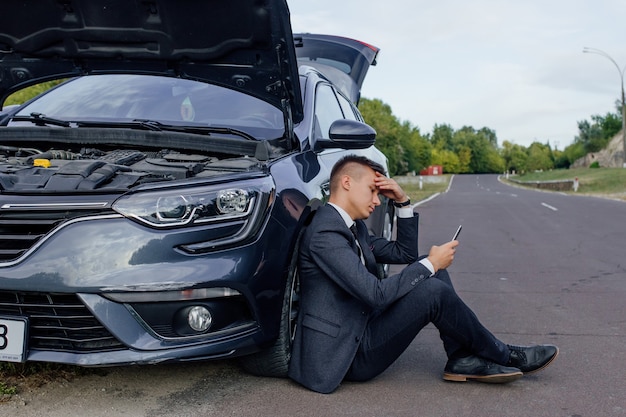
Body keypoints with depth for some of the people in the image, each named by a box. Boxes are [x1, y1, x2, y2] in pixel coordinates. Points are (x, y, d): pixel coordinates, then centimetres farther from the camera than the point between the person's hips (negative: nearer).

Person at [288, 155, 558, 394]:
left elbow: (404, 253, 17)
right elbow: (376, 295, -26)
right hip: (346, 354, -10)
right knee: (433, 291, -23)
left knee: (435, 273, 4)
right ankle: (504, 356, 0)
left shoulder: (353, 226, 11)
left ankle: (463, 358, -1)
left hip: (361, 331, 10)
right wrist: (430, 264, -16)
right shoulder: (324, 233, -21)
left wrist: (403, 202, 5)